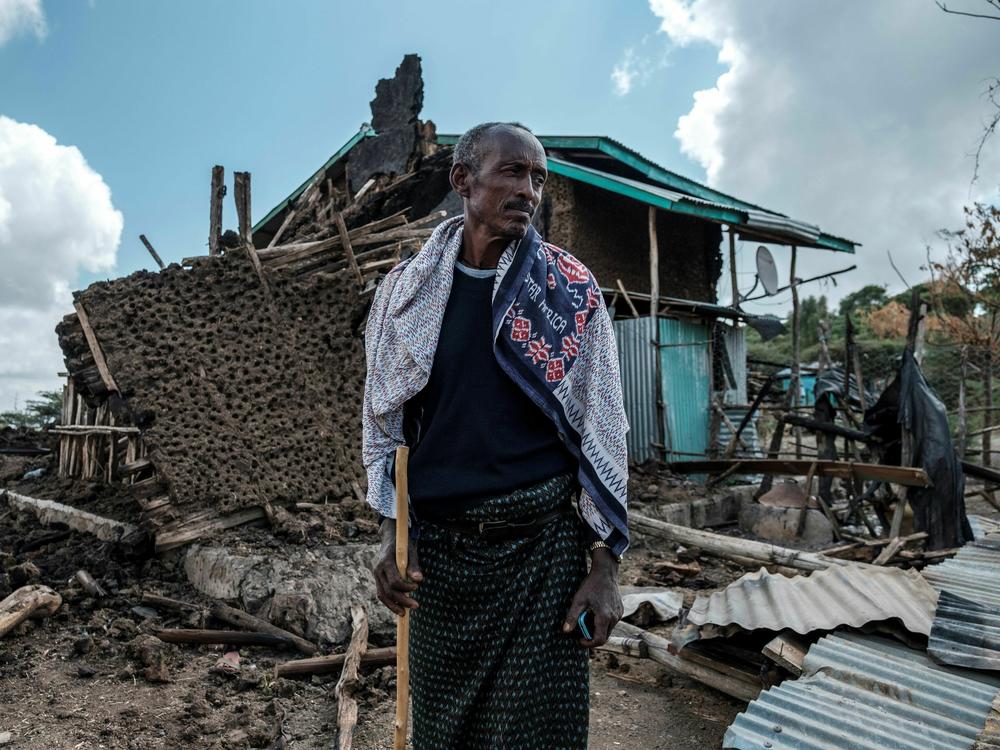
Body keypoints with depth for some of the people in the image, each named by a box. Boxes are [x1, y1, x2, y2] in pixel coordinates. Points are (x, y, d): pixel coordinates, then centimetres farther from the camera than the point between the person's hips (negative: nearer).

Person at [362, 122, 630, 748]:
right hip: (436, 545, 2)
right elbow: (384, 422, 9)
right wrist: (390, 539, 4)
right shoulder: (407, 289, 3)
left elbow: (601, 430, -2)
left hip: (543, 542, -1)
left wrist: (606, 563, -5)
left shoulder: (570, 288, -2)